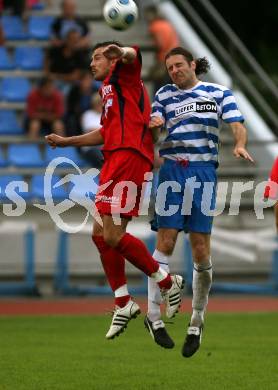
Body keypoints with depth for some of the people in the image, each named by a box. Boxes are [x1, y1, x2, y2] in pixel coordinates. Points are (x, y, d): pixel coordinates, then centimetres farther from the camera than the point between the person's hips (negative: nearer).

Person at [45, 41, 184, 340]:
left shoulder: (123, 75, 4)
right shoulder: (108, 90, 30)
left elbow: (132, 56, -21)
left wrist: (122, 52, -44)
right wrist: (66, 141, 44)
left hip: (129, 157, -10)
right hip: (115, 161, 10)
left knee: (113, 235, -15)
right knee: (100, 234, 7)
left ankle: (167, 282, -2)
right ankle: (123, 303, 12)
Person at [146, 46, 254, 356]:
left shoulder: (219, 93, 8)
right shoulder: (165, 94, 13)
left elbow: (236, 124, -1)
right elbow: (153, 124, 6)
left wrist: (240, 144, -23)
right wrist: (154, 125, -19)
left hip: (204, 172, -1)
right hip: (171, 170, 1)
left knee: (201, 249, -4)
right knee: (165, 243, -7)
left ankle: (197, 320, 11)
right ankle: (153, 316, 1)